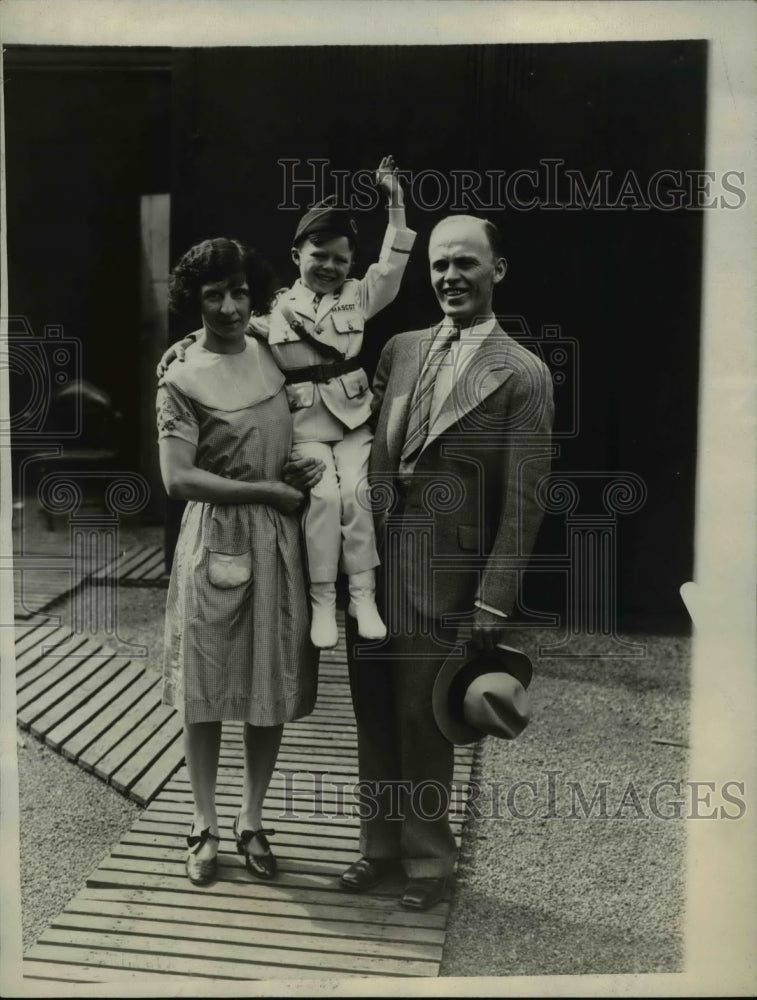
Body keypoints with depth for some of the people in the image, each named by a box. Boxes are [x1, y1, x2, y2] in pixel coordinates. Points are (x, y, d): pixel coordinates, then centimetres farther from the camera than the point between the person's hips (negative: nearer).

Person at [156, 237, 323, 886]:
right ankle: (206, 826, 22)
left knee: (271, 689, 10)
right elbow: (179, 478, -14)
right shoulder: (182, 381, -7)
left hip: (279, 541, 4)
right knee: (206, 691, 5)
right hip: (216, 543, -4)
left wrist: (318, 458, -1)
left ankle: (252, 821, 26)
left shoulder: (276, 354, 5)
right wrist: (266, 490, -14)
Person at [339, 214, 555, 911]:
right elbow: (369, 441, 13)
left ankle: (428, 858, 26)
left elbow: (522, 501, -8)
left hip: (440, 572, -5)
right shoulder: (401, 349, 11)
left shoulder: (522, 375, -6)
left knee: (420, 719, 4)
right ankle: (380, 845, 32)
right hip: (371, 559, 5)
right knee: (374, 714, 14)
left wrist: (493, 602, -12)